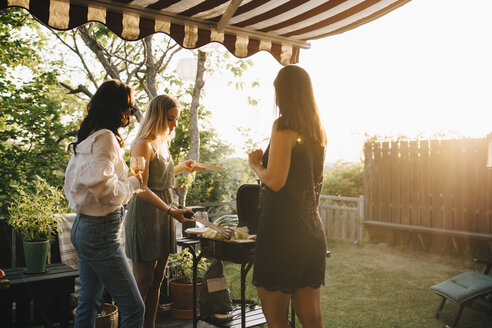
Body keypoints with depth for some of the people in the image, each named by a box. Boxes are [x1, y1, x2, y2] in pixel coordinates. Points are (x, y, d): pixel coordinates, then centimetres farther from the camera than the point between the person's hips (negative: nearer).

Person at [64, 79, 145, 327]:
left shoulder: (85, 138, 12)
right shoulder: (105, 137, -16)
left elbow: (72, 183, 21)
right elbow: (103, 188, -27)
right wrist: (132, 182, -11)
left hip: (82, 227, 10)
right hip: (100, 230, -10)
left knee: (88, 305, 19)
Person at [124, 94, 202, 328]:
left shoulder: (162, 144, 14)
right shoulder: (143, 145, -13)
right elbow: (141, 188, -20)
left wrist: (181, 168, 24)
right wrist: (171, 210, -26)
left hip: (164, 217, 9)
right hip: (145, 215, -9)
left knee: (156, 281, 12)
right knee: (142, 281, -3)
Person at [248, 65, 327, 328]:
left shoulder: (284, 126, -12)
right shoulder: (316, 130, 12)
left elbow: (275, 180, -18)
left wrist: (255, 165, 0)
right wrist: (266, 160, 25)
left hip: (283, 229, -8)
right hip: (311, 229, 8)